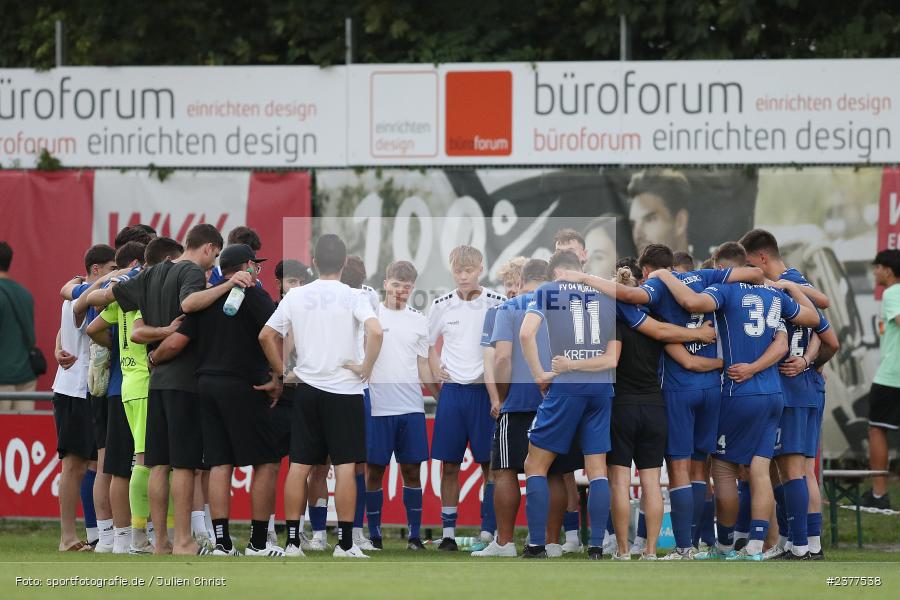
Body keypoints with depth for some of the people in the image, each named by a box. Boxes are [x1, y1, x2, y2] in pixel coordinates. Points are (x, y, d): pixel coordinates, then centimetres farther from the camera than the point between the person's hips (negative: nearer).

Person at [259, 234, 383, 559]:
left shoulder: (296, 296, 4)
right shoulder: (351, 297, -7)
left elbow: (266, 336, 7)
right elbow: (375, 332, -22)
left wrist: (282, 370, 14)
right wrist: (366, 368, -9)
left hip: (307, 390, 3)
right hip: (344, 390, -3)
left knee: (298, 466, 6)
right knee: (345, 467, 0)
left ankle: (292, 541, 6)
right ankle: (345, 543, -1)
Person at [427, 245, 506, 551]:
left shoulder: (497, 304, -2)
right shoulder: (442, 305, 5)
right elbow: (428, 343, 18)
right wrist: (436, 368, 2)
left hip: (485, 390, -2)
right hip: (452, 390, 2)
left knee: (490, 465, -2)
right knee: (449, 465, 2)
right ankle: (448, 532, 7)